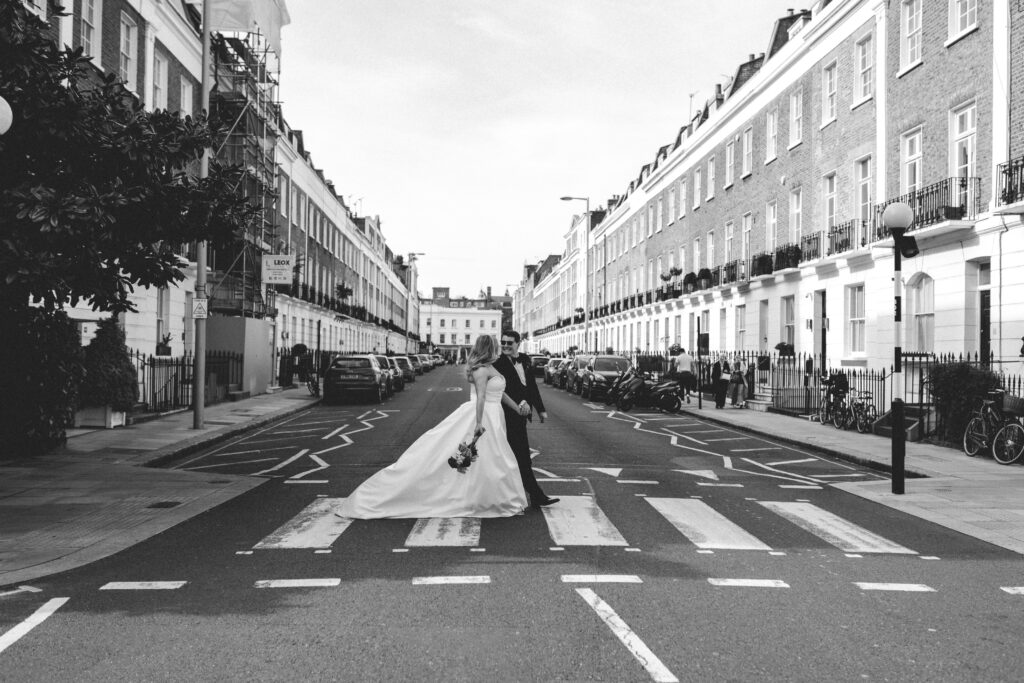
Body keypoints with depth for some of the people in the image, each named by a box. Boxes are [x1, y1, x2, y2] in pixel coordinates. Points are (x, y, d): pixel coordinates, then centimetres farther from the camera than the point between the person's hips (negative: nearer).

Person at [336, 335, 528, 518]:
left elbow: (499, 392, 22)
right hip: (482, 417, -10)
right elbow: (480, 396, -25)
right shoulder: (482, 369, -16)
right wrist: (479, 423, -32)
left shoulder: (489, 368, 14)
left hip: (491, 419, 10)